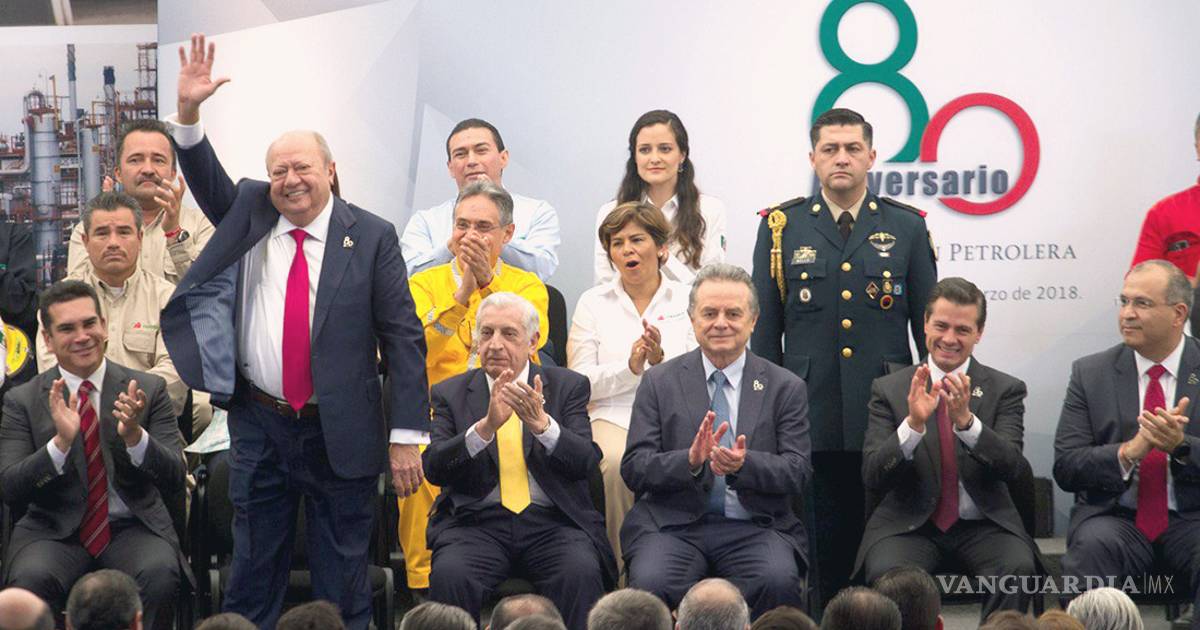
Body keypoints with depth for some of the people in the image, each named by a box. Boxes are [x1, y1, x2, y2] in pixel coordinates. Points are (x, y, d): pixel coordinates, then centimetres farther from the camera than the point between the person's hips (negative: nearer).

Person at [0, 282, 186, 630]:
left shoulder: (148, 389, 6)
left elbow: (175, 481, -1)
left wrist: (135, 436, -20)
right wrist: (61, 442, -20)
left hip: (133, 528, 0)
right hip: (55, 532, 0)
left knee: (160, 574, -33)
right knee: (30, 579, -33)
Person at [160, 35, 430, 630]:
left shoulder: (371, 236, -4)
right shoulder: (249, 214, 8)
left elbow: (403, 336, -6)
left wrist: (406, 436, -11)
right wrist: (188, 110, -19)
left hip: (341, 434, -3)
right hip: (259, 425, 3)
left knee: (343, 578, 6)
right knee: (252, 572, 11)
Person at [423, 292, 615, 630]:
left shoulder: (567, 386, 10)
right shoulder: (451, 393, 11)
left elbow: (585, 461, -3)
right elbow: (434, 468, -4)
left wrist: (541, 422, -22)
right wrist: (486, 426, -20)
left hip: (552, 522, 0)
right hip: (476, 522, 0)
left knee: (581, 573, -31)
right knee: (449, 575, -30)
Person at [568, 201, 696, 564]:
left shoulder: (686, 300, 11)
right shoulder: (593, 302, 13)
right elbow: (579, 382, 5)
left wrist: (660, 359, -15)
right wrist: (630, 367, -11)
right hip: (612, 418, 0)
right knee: (617, 463, -34)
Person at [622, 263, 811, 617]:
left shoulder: (785, 388, 11)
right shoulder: (658, 383, 10)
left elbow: (798, 472, 2)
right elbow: (634, 469, 2)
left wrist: (743, 464, -19)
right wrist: (691, 461, -18)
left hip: (755, 530, 0)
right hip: (673, 527, 0)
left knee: (779, 582, -32)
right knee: (650, 585, -32)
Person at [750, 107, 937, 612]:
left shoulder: (907, 227, 8)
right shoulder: (781, 227, 7)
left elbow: (929, 326, 10)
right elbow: (764, 330, 9)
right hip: (811, 419, 0)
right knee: (823, 542, 1)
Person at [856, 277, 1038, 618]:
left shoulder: (1005, 390, 6)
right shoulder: (888, 390, 5)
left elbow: (1011, 466, -9)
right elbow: (872, 478, -5)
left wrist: (966, 420, -25)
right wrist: (913, 424, -21)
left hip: (983, 524, 1)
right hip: (909, 525, -1)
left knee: (1018, 568, -31)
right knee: (887, 575, -32)